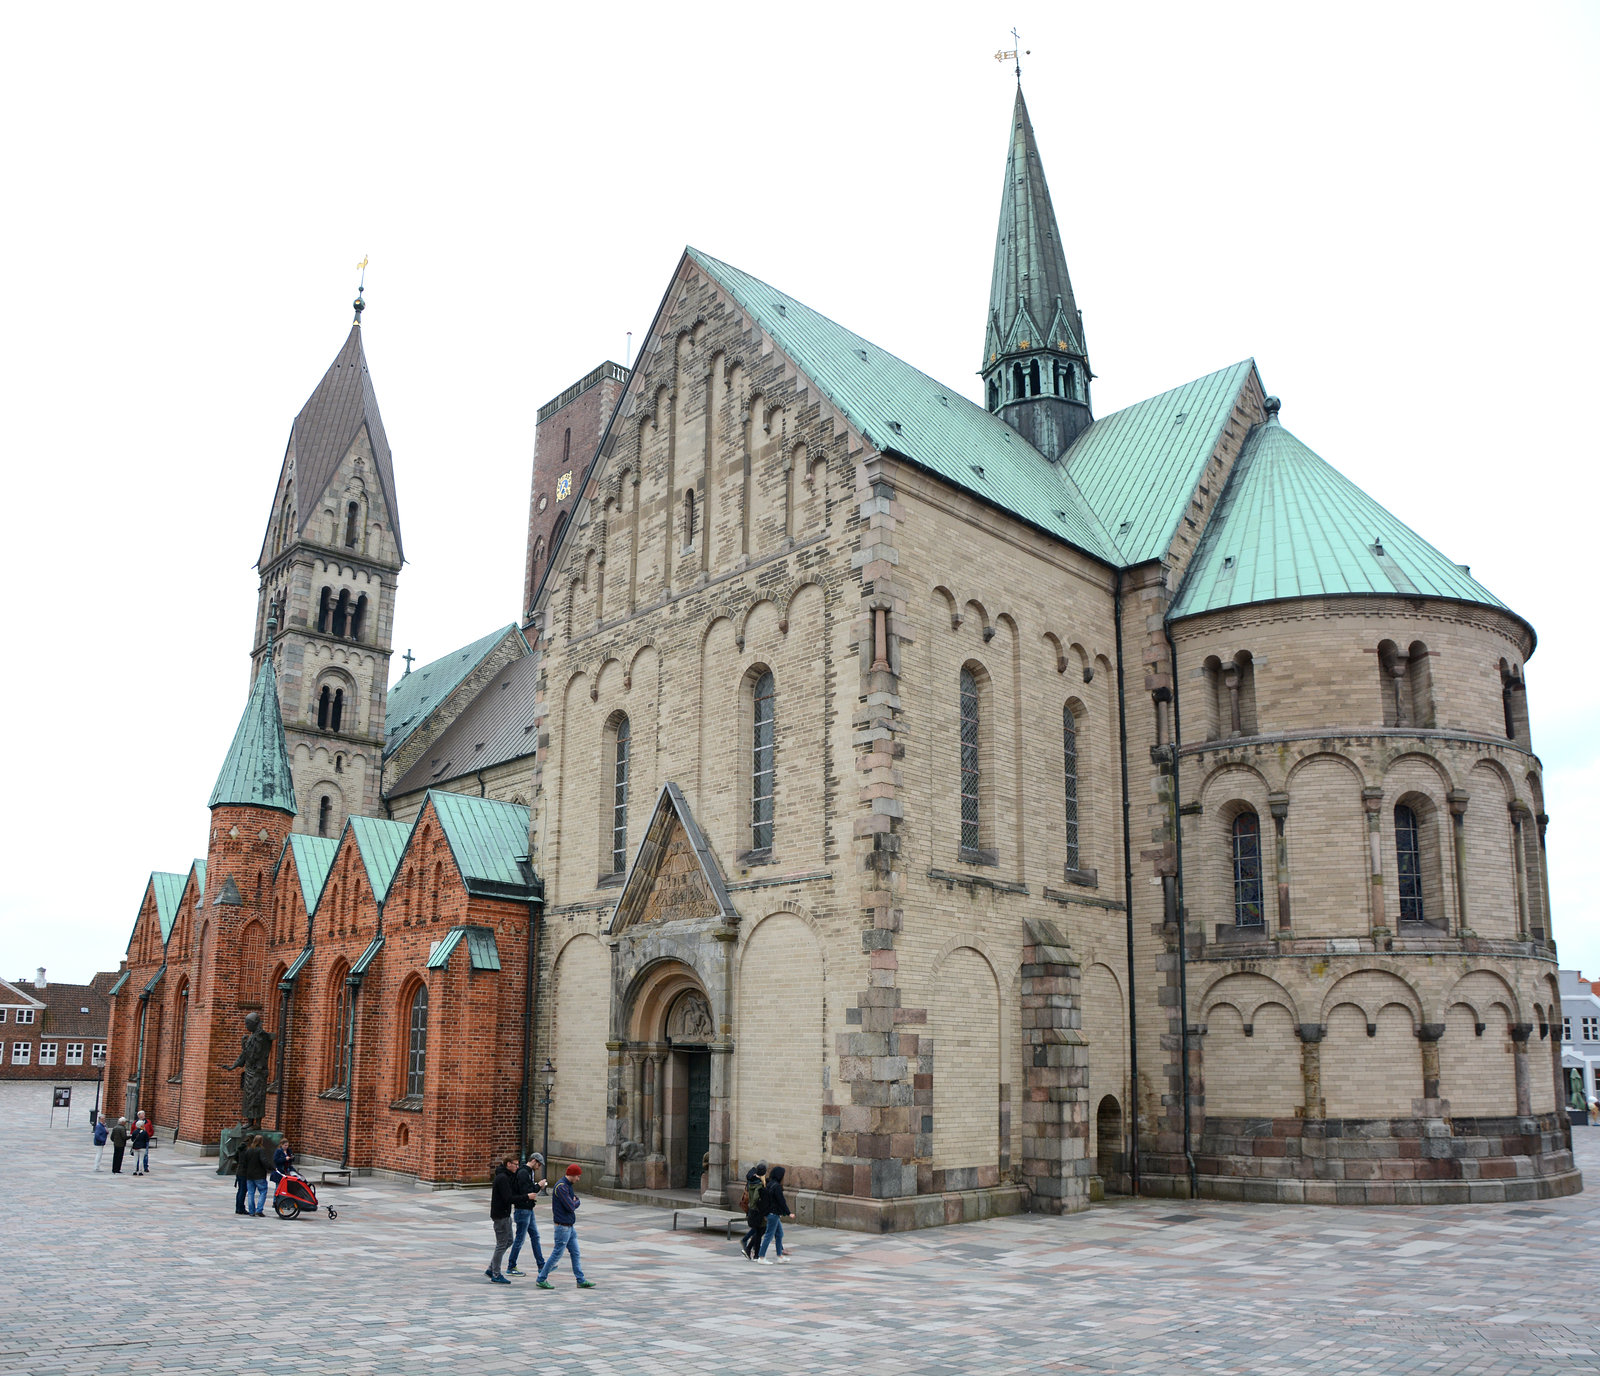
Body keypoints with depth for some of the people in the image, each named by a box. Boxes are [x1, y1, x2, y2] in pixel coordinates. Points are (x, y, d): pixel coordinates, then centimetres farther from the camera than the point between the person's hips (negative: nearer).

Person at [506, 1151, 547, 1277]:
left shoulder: (529, 1172, 13)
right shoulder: (523, 1173, -19)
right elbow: (525, 1192, -25)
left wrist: (537, 1186, 1)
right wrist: (538, 1186, -14)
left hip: (528, 1210, 10)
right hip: (522, 1210, -10)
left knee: (535, 1236, 13)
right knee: (519, 1239, -2)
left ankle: (541, 1265, 20)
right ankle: (511, 1268, 9)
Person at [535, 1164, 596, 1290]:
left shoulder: (568, 1186, 13)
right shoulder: (561, 1187, -19)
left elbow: (576, 1201, 16)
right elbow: (571, 1207, -22)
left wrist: (574, 1202, -6)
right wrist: (577, 1202, -2)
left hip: (570, 1226, 10)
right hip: (563, 1226, -10)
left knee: (575, 1253, 10)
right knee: (557, 1254, -2)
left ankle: (581, 1280, 14)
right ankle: (541, 1279, 9)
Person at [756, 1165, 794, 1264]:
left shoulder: (768, 1184, 7)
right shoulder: (776, 1186, -20)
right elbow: (781, 1201, -19)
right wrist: (788, 1214, -11)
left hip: (769, 1212, 9)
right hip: (774, 1214, -9)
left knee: (779, 1234, 17)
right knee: (769, 1235, -2)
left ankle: (780, 1256, 24)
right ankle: (762, 1258, 3)